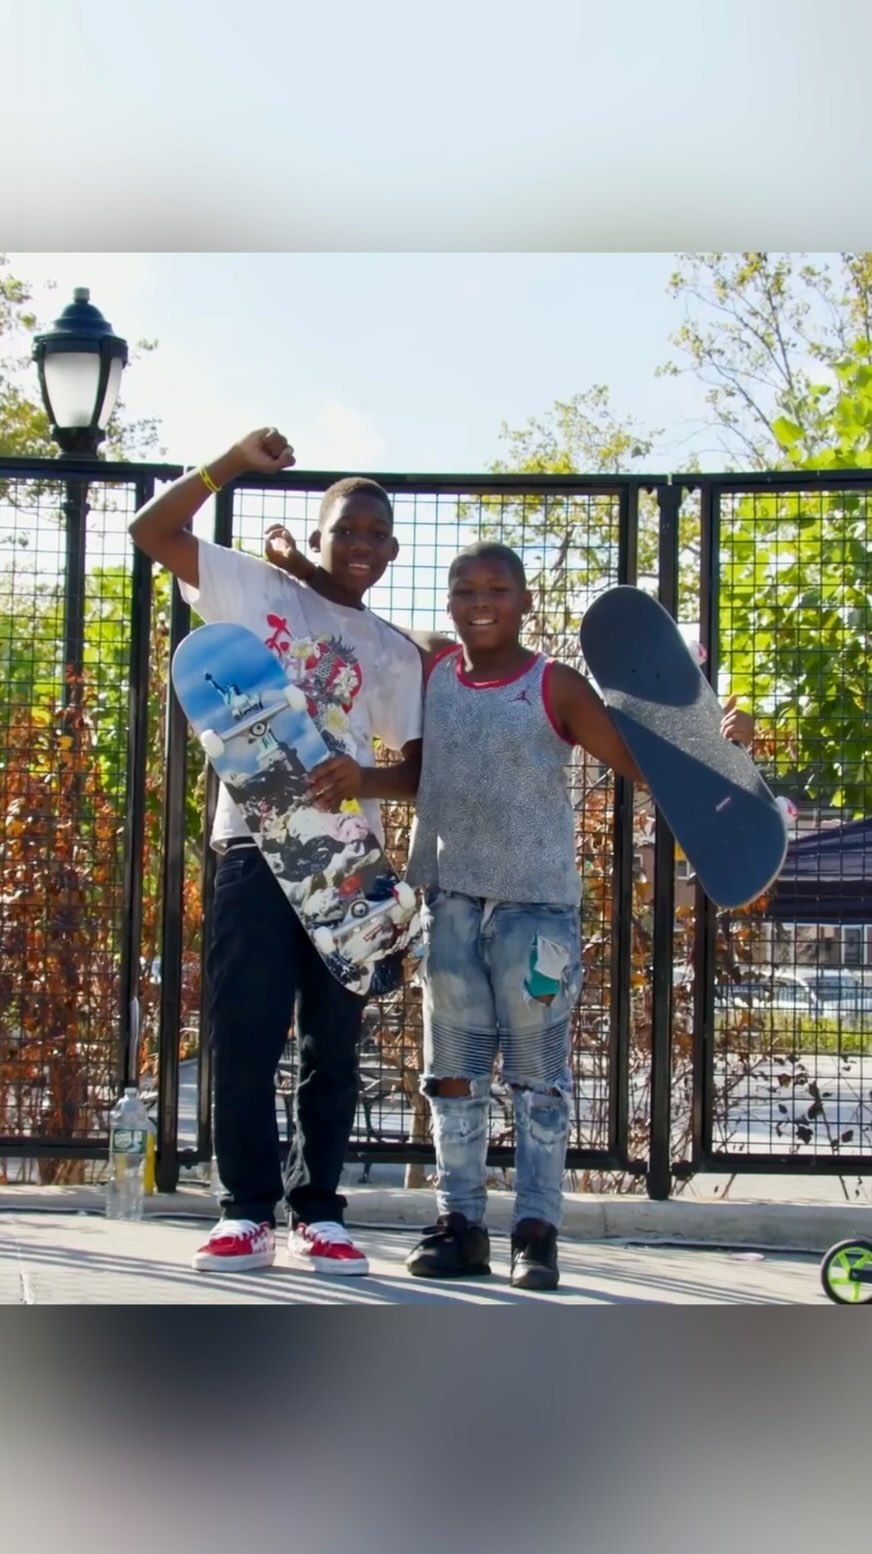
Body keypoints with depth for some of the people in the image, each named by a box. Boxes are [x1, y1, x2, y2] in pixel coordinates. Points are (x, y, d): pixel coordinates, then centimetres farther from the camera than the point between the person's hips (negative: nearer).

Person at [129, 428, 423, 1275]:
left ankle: (317, 1213, 12)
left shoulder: (395, 654, 14)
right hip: (256, 841, -2)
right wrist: (232, 463, -10)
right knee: (245, 1033, -5)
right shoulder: (258, 590, 9)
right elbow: (152, 530, 1)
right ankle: (247, 1212, 2)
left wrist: (365, 781, -14)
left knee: (333, 1043, 4)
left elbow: (422, 770, 8)